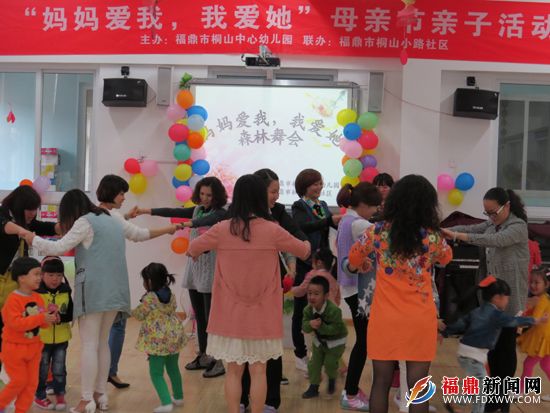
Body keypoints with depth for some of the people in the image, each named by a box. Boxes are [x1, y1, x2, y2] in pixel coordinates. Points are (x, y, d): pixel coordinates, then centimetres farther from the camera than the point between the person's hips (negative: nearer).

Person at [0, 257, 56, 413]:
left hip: (33, 347, 6)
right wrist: (41, 318, -33)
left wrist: (50, 318, -17)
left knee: (32, 382, 8)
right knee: (19, 381, 0)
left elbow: (41, 322, 6)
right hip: (14, 348, -6)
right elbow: (16, 323, -28)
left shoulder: (37, 298, 2)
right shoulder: (13, 299, -19)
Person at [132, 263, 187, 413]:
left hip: (157, 340, -7)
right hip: (175, 336, 7)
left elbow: (139, 316, -3)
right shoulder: (171, 296, 6)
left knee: (156, 373, 0)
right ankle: (178, 397, 35)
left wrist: (134, 310, 17)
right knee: (173, 368, 23)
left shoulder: (149, 299, -14)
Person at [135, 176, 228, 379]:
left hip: (210, 268, -7)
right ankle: (203, 356, 25)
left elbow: (208, 221, -28)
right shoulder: (197, 210, 11)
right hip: (194, 265, 7)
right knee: (199, 316, 13)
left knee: (211, 316, -5)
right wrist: (146, 210, -4)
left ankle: (219, 361, 3)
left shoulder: (221, 213, -8)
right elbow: (174, 211, 5)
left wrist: (186, 224, -46)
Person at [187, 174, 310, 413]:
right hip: (261, 315, -1)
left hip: (230, 315, 1)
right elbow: (303, 251, 7)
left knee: (234, 371, 12)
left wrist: (197, 254, 32)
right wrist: (307, 243, 31)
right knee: (258, 371, 10)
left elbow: (192, 249, 8)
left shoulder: (222, 229, -9)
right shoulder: (272, 230, -10)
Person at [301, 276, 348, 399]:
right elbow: (304, 326, -18)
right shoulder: (308, 309, -17)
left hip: (335, 341, -5)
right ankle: (313, 387, 17)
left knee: (330, 363, -6)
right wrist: (310, 324, -40)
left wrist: (321, 326, -43)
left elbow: (336, 329, -34)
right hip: (319, 340, 5)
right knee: (314, 363, 3)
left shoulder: (334, 310, -34)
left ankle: (332, 379, 26)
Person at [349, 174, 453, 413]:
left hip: (385, 319, 1)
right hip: (419, 321, -1)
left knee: (381, 382, 12)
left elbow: (354, 260, 14)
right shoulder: (432, 237, -8)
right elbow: (446, 258, 16)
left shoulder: (377, 231, -4)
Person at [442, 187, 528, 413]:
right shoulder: (492, 224, 11)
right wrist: (443, 230, -19)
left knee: (506, 345, 2)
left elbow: (495, 241, -31)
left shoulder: (518, 227, -15)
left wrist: (456, 236, -40)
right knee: (493, 344, 12)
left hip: (510, 297, -7)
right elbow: (470, 228, -1)